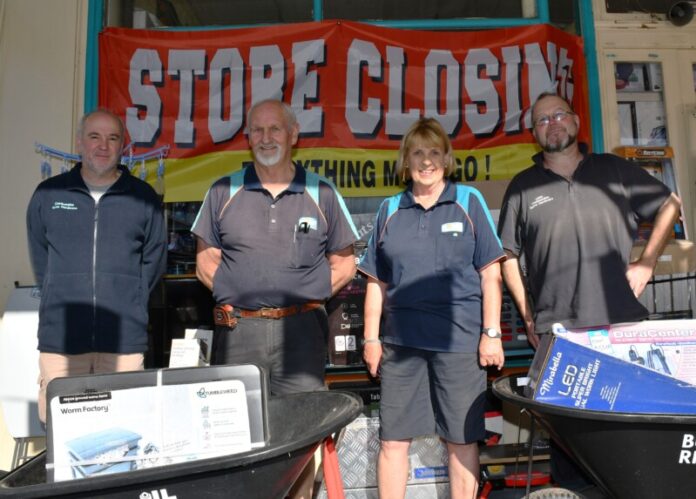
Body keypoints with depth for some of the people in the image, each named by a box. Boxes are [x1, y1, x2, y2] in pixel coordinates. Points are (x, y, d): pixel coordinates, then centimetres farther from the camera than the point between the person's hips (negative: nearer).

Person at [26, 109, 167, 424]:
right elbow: (40, 258, 15)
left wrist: (129, 304, 5)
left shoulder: (143, 197, 5)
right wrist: (62, 301, 9)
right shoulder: (48, 194, 7)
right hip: (60, 339, 1)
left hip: (124, 340, 0)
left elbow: (154, 260, 9)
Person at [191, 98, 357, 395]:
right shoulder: (223, 192, 9)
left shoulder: (322, 194, 7)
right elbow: (206, 262, 11)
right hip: (238, 329, 1)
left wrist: (307, 297, -2)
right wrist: (235, 294, -2)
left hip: (301, 331, 0)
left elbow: (344, 264, 9)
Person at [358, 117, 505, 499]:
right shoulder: (389, 210, 11)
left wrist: (491, 333, -4)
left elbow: (490, 273, 2)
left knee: (461, 439, 9)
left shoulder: (469, 202, 5)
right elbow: (376, 282, 11)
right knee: (392, 439, 8)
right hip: (401, 339, 2)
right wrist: (371, 338, 6)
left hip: (460, 339, -2)